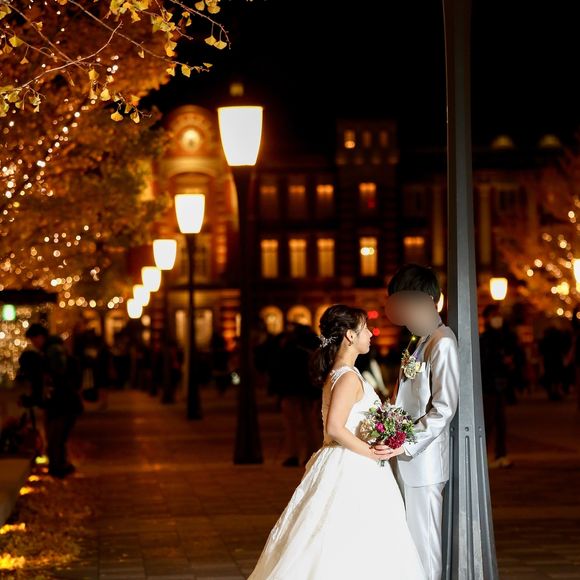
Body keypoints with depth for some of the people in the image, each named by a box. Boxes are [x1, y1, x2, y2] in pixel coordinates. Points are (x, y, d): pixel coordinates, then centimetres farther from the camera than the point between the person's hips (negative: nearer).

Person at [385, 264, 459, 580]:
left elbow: (444, 408, -18)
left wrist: (406, 444, -19)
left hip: (423, 459, -9)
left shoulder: (442, 343, -13)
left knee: (423, 540, -2)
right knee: (409, 538, 12)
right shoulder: (418, 343, 15)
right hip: (406, 458, 9)